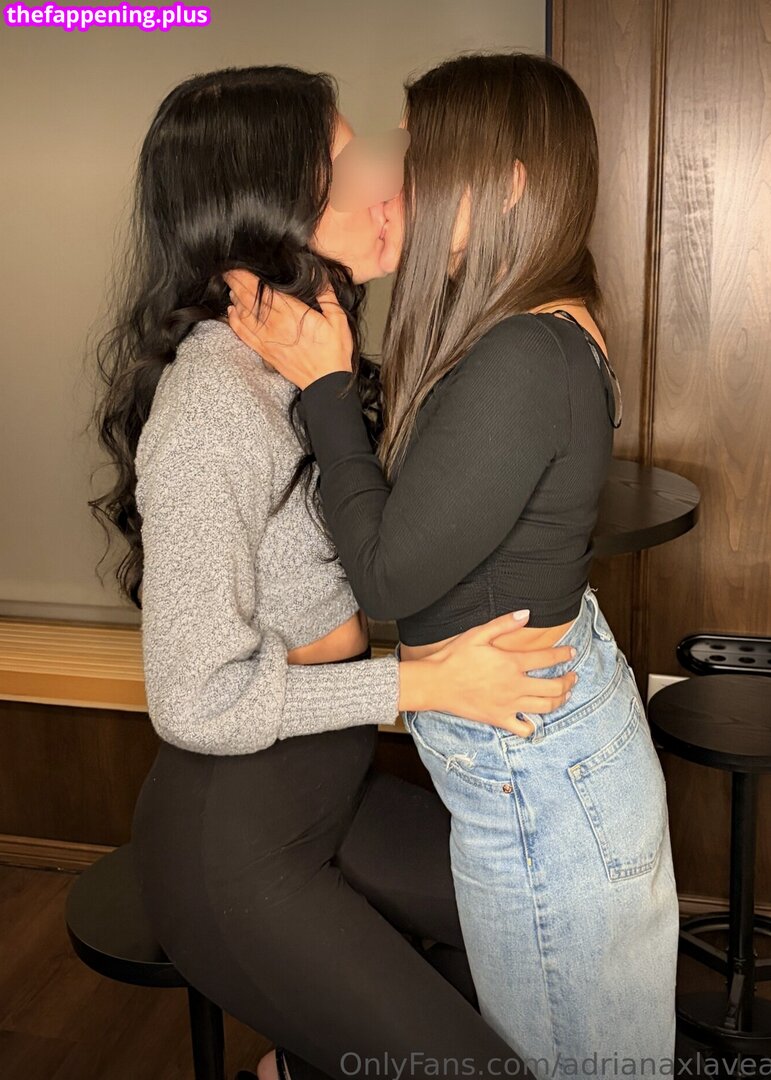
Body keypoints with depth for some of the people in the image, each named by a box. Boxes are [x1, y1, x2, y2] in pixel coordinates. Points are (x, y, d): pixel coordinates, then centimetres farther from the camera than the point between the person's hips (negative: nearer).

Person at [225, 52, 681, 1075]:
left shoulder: (524, 358, -28)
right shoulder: (542, 329, 3)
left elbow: (388, 574, -22)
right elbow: (402, 486, 7)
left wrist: (325, 384, -15)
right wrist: (300, 359, -1)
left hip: (531, 762, -9)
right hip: (552, 733, 9)